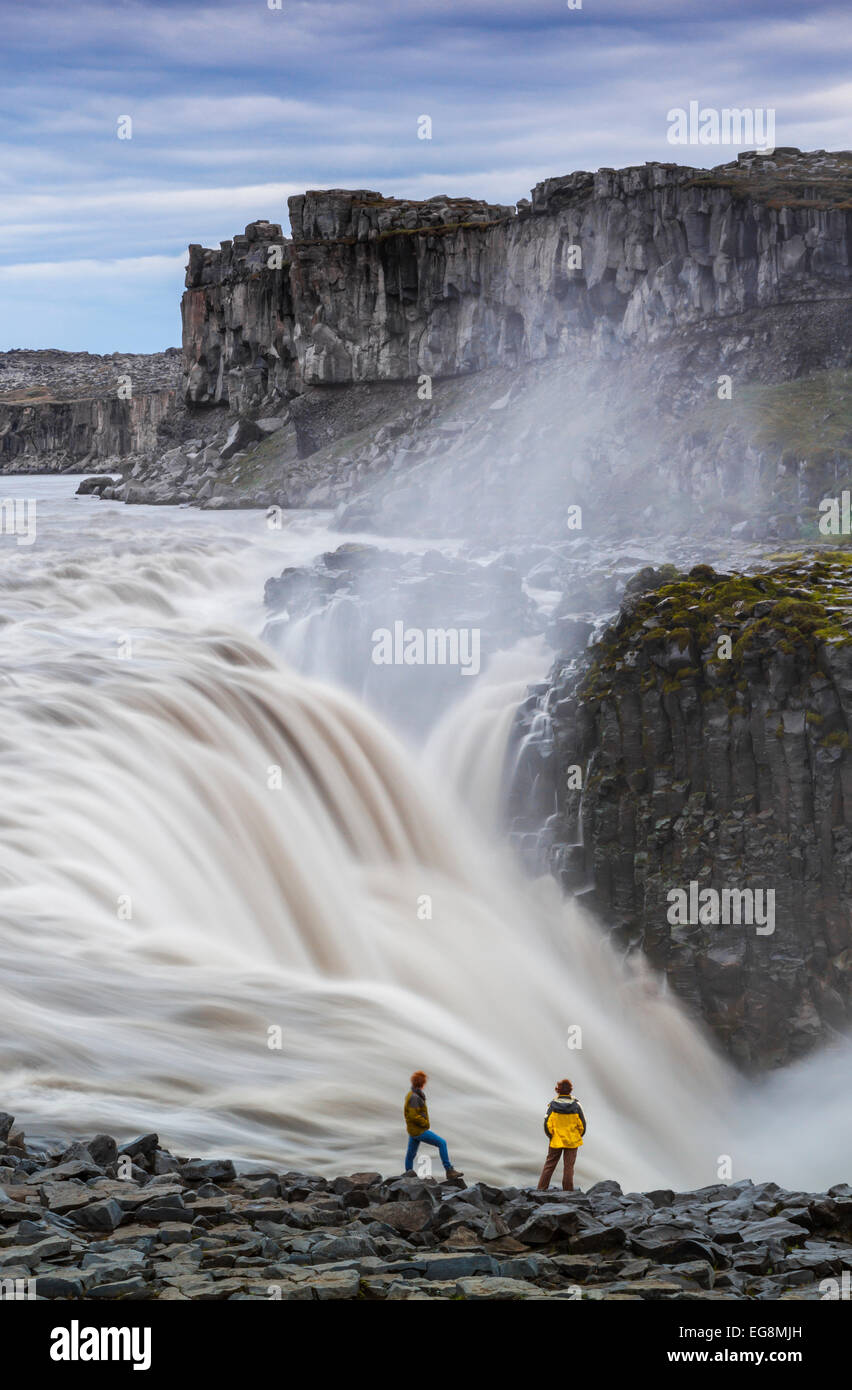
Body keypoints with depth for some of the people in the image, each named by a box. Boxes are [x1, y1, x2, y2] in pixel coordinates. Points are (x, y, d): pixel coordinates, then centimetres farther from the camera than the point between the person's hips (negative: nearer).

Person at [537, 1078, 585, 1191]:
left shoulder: (553, 1105, -9)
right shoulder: (576, 1106, -7)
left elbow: (547, 1124, -9)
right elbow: (582, 1125, -3)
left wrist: (550, 1136, 6)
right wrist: (578, 1137, 12)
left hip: (556, 1141, 0)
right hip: (572, 1142, 0)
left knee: (549, 1164, 11)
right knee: (568, 1167, 5)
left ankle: (542, 1189, 10)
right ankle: (568, 1191, 5)